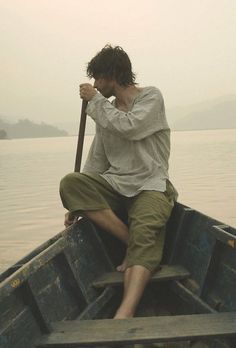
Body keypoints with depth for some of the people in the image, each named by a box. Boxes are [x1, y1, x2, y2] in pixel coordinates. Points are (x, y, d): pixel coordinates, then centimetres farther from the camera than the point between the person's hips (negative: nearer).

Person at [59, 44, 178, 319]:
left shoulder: (151, 97, 3)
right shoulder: (106, 112, 18)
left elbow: (128, 126, -18)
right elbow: (96, 162, 15)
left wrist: (95, 100, -4)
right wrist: (79, 203, 7)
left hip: (150, 185, -5)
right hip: (114, 184, 5)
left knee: (145, 234, -33)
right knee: (69, 183, -22)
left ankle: (125, 313, -52)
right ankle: (131, 241, -22)